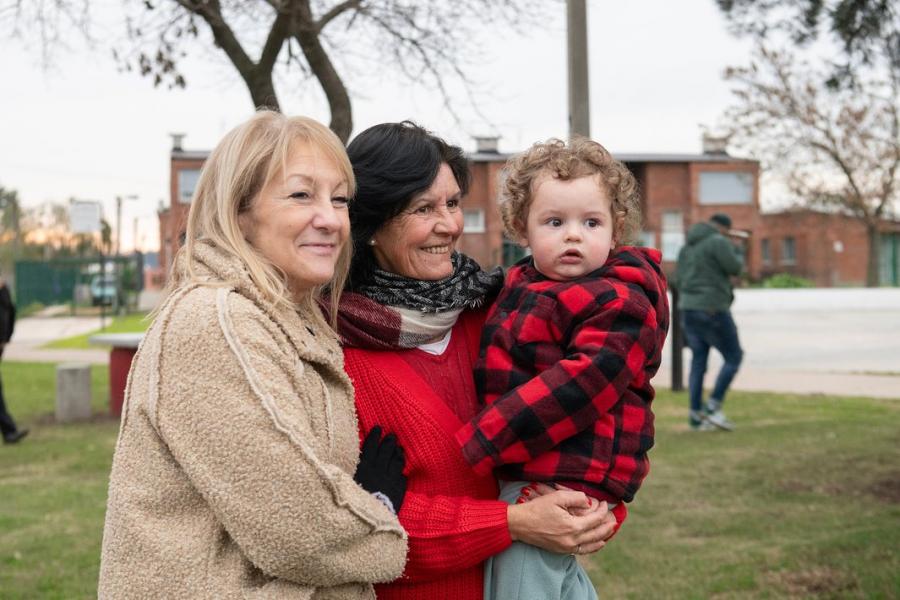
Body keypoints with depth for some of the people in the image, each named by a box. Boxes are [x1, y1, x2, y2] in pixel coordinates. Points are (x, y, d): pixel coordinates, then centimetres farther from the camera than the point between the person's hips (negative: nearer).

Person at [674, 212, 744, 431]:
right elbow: (735, 268, -10)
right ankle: (713, 407, -5)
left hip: (689, 309, 8)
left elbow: (680, 281, 14)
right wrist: (737, 252, 11)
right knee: (733, 357, 3)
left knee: (698, 362, 10)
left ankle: (696, 415, 6)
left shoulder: (688, 247, 15)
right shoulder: (718, 242, -10)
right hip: (712, 310, -8)